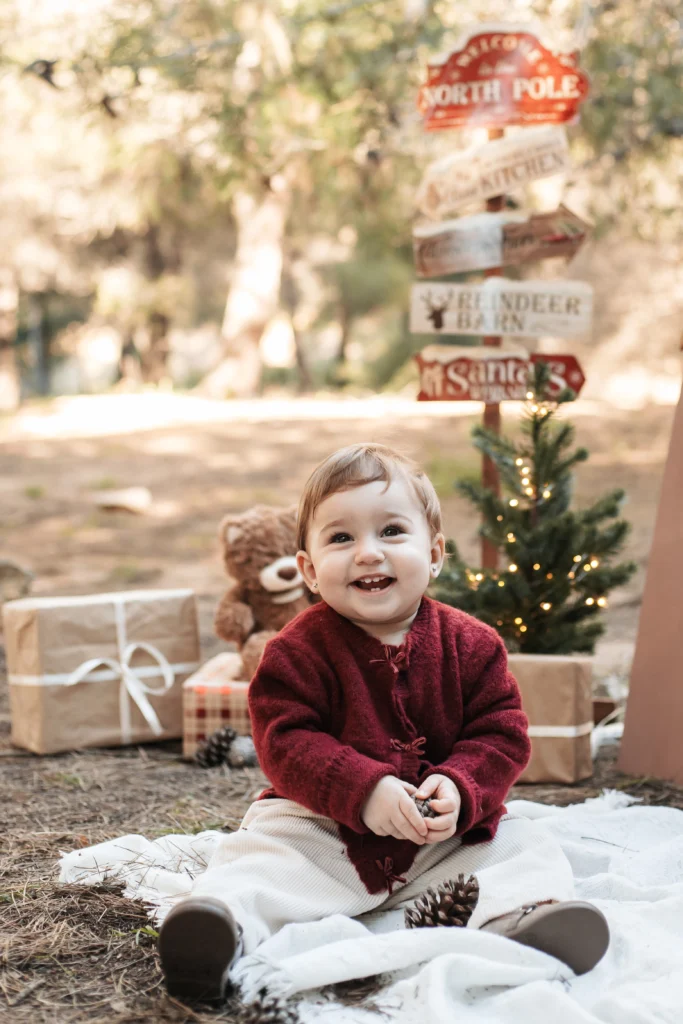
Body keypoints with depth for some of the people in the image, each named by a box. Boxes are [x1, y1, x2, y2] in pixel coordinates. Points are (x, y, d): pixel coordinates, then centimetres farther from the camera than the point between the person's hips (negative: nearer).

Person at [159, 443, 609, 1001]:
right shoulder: (299, 651, -7)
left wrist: (460, 788, -24)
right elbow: (287, 742, -16)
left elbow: (502, 734, -4)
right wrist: (363, 791, -30)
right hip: (325, 826, -2)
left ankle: (524, 915, -40)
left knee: (524, 845, -15)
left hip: (449, 835, 2)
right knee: (265, 848, -25)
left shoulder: (471, 644, -1)